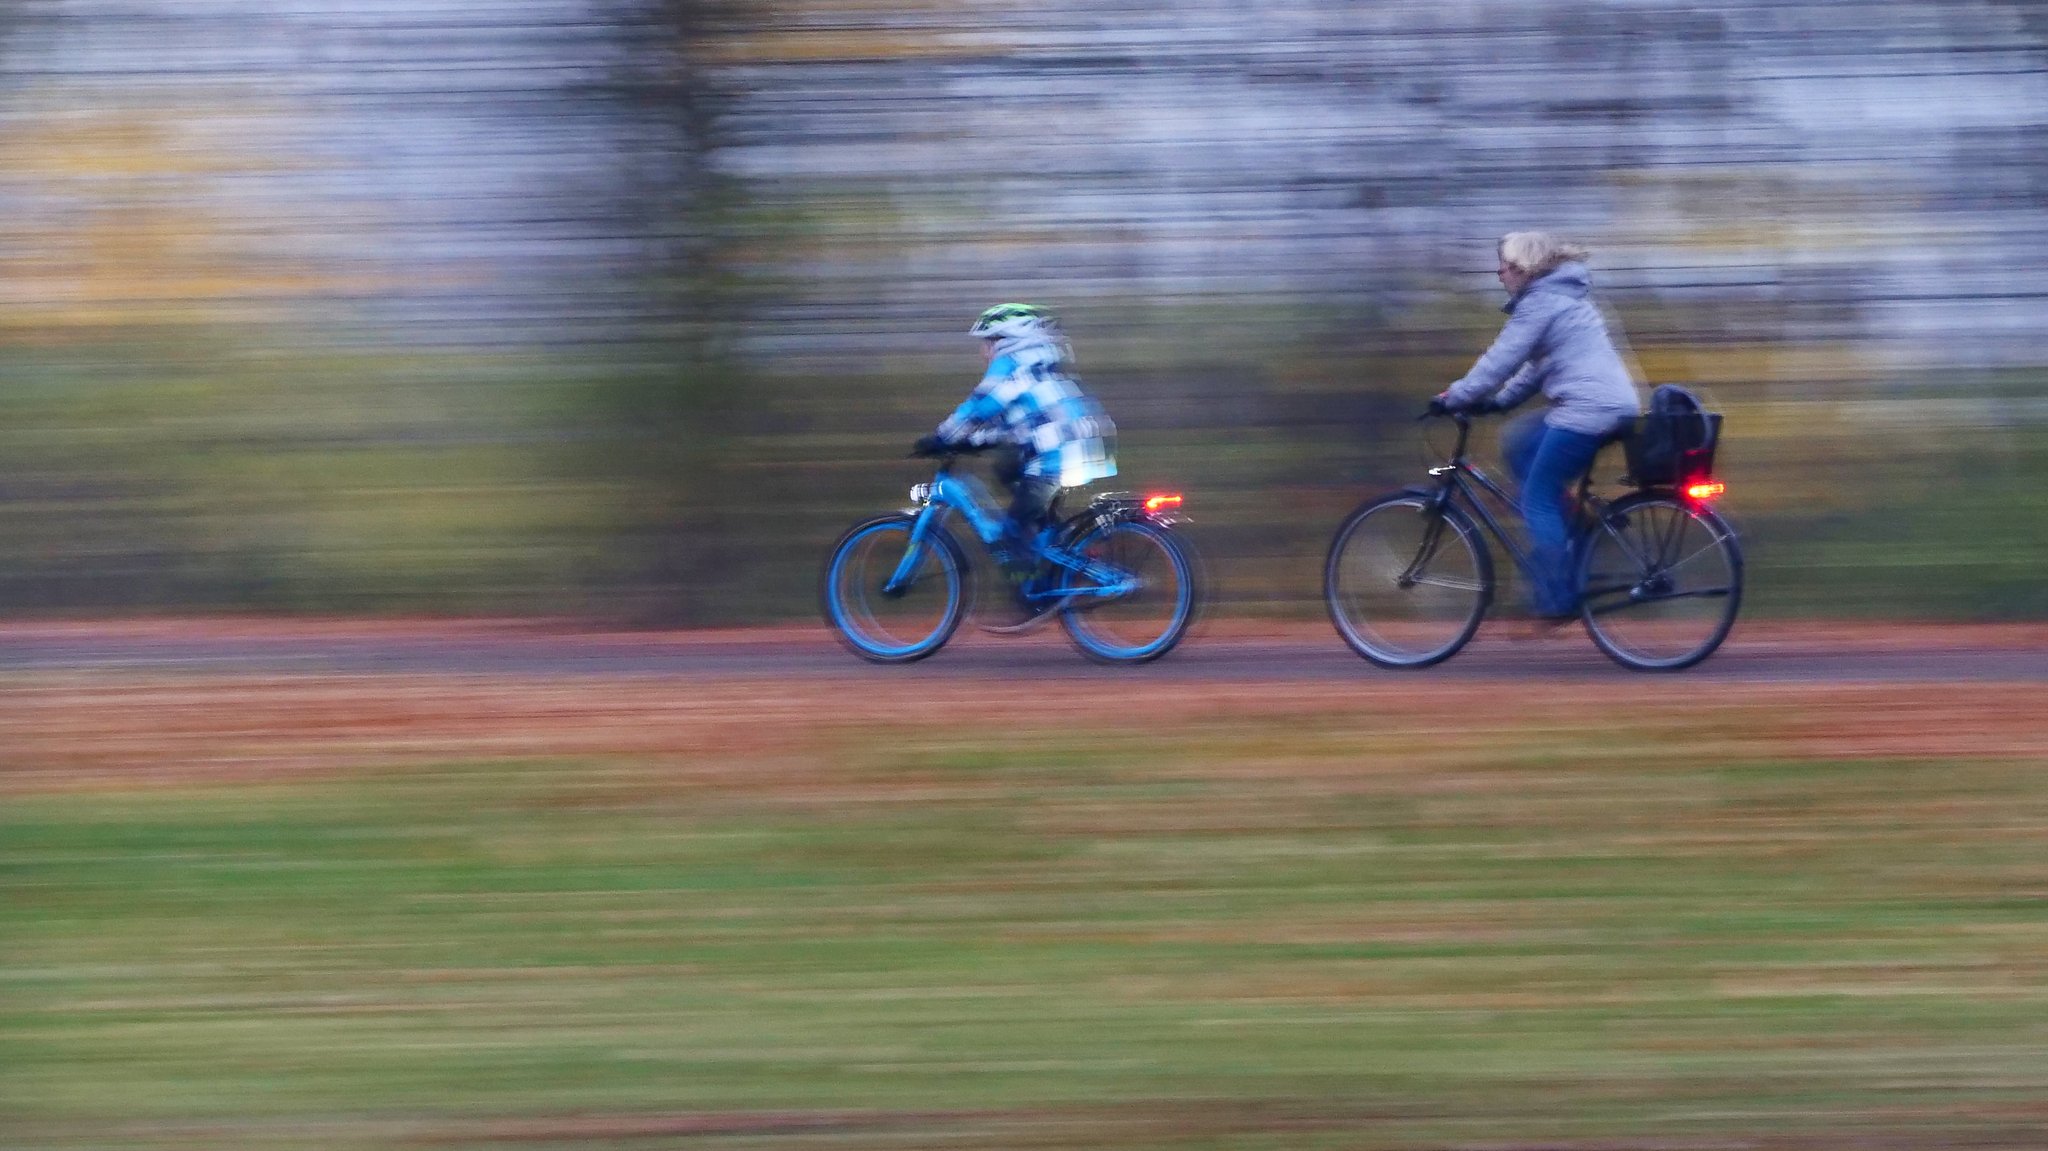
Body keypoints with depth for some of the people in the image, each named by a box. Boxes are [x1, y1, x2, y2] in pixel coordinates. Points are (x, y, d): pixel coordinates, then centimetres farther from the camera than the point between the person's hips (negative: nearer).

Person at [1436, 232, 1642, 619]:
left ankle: (1556, 599, -4)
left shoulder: (1539, 304, -9)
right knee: (1516, 442, 21)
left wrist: (1455, 397, -2)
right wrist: (1498, 400, 19)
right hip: (1617, 403, 10)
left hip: (1587, 410, -10)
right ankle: (1572, 537, 16)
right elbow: (1538, 364, 26)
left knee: (1538, 500, -2)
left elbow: (1501, 360, -11)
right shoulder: (1564, 295, 22)